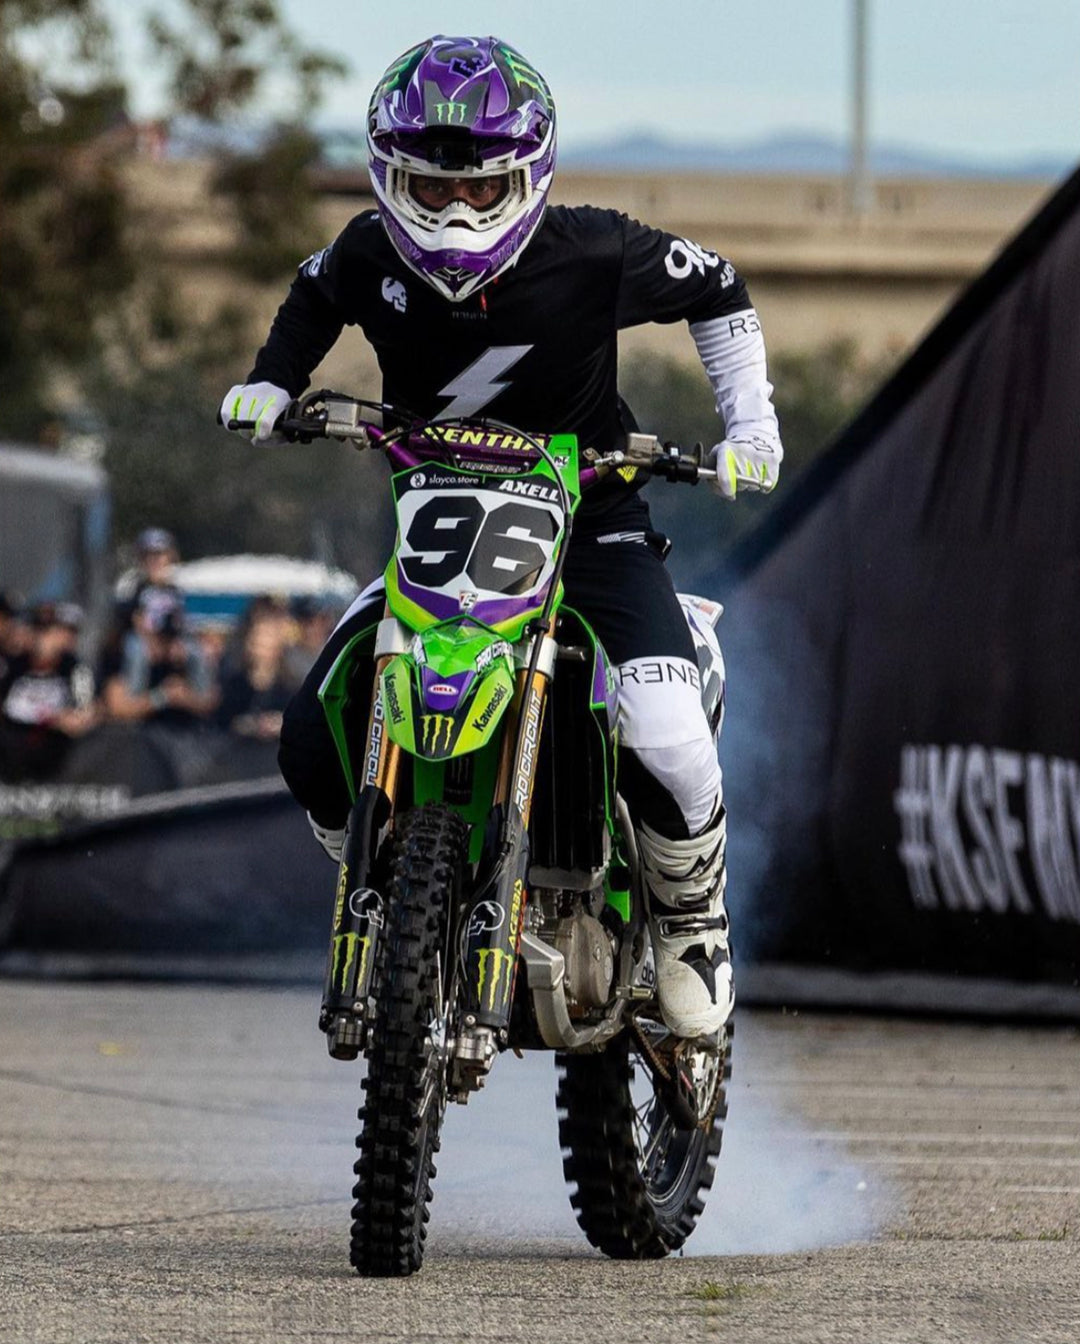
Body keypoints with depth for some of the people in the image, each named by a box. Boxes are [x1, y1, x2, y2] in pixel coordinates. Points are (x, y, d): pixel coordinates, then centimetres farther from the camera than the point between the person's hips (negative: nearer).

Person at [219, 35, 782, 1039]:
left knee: (667, 748, -26)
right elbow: (312, 300, 17)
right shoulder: (372, 257, -8)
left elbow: (715, 289, 1)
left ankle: (689, 918, 8)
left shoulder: (591, 255, -17)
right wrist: (271, 383, 2)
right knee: (313, 739, -14)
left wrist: (748, 422, -5)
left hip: (591, 524, -3)